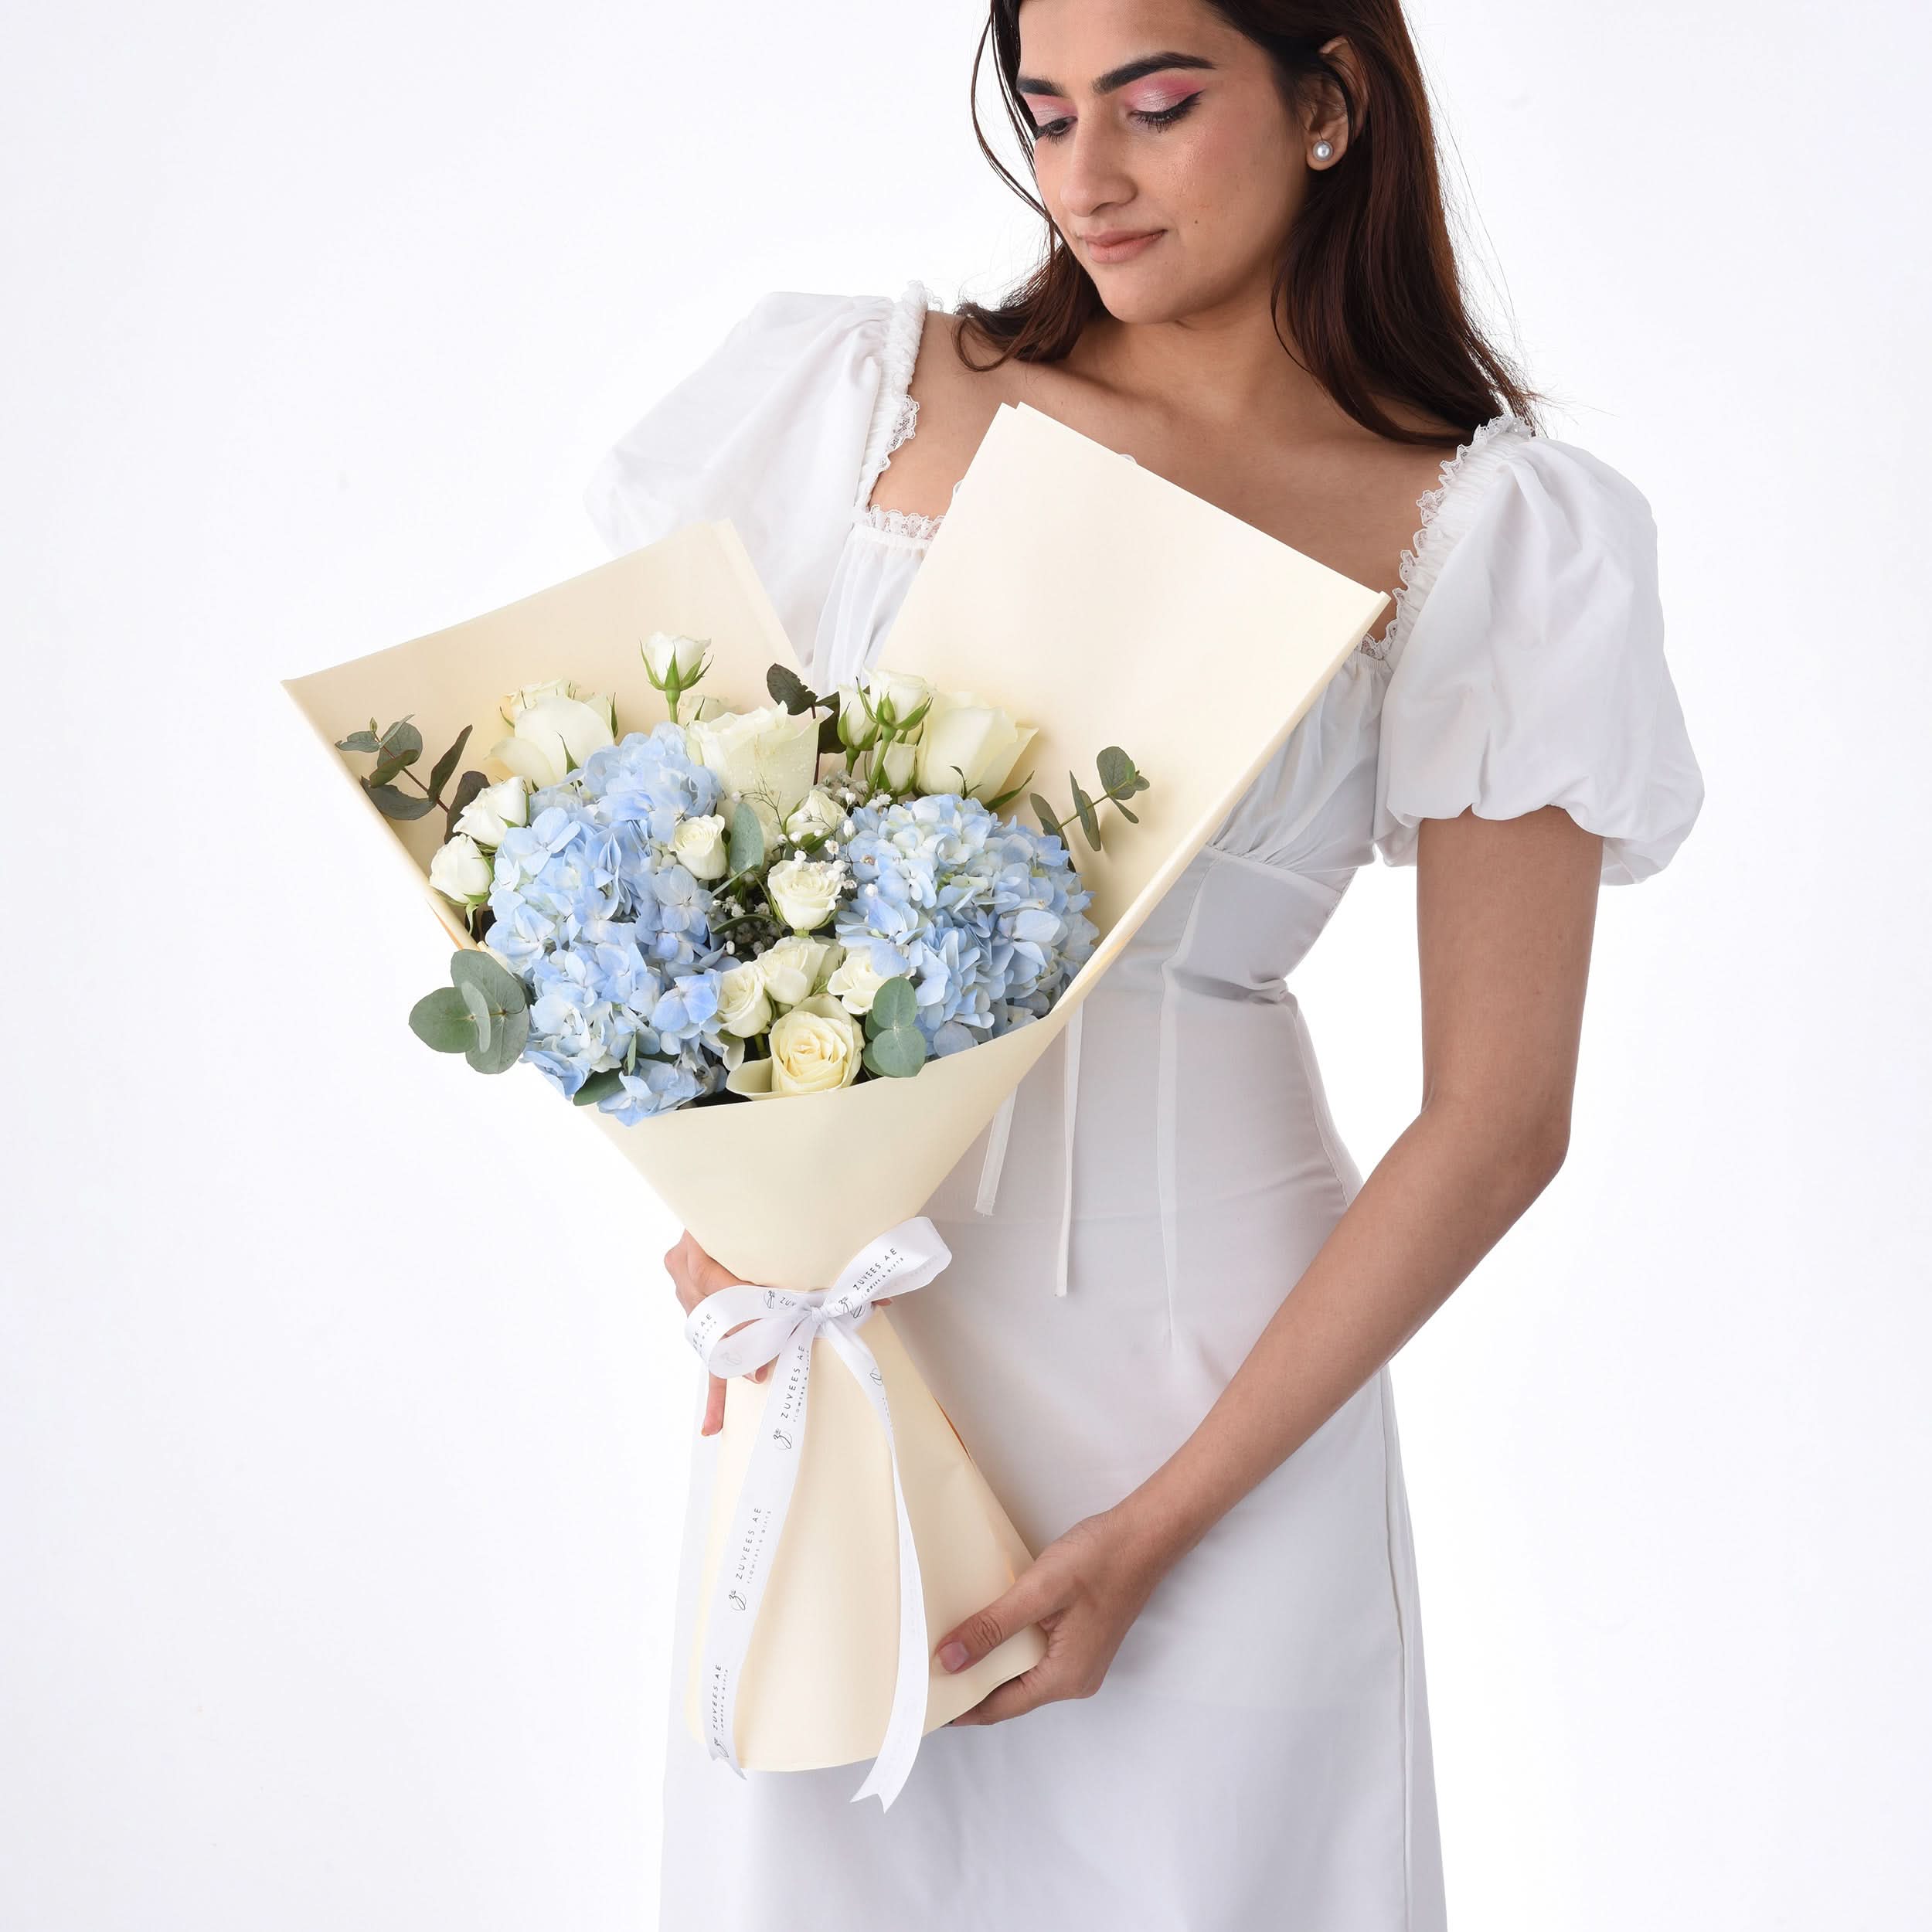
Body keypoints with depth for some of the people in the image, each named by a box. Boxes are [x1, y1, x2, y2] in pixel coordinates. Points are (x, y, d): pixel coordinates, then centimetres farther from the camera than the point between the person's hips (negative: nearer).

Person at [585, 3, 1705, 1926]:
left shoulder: (1483, 529, -2)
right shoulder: (866, 386, 4)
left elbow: (1498, 1117, -6)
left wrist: (1160, 1526, -10)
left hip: (1207, 1356, -2)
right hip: (830, 1312, 2)